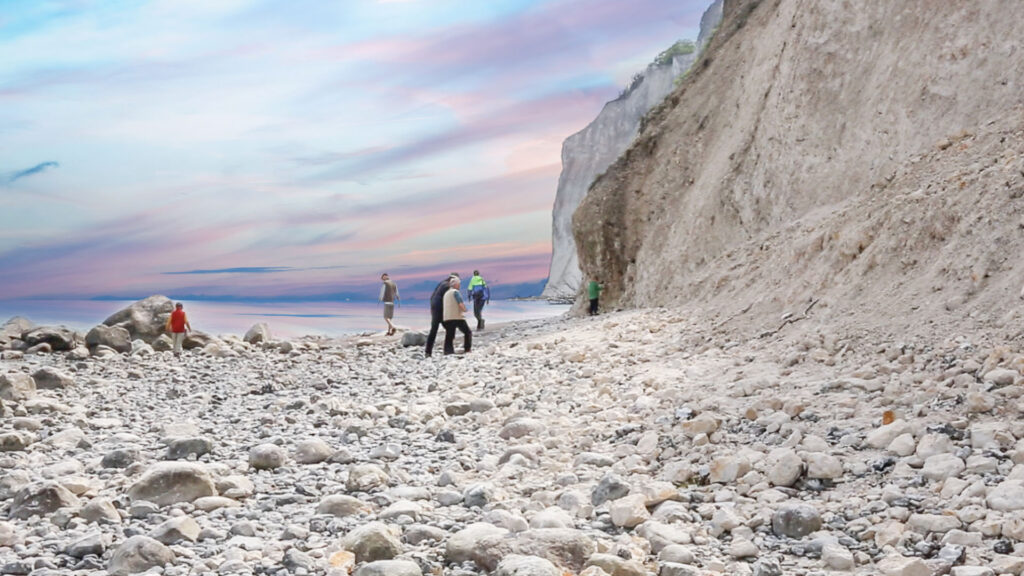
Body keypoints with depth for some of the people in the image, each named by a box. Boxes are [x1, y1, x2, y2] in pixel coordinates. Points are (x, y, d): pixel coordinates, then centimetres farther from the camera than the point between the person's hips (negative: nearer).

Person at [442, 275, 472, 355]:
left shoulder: (446, 293, 20)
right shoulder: (455, 292, -5)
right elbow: (461, 304, -16)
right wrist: (464, 309, 3)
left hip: (447, 318, 6)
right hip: (457, 317, -6)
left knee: (449, 337, 3)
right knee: (468, 333, 11)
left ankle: (447, 353, -8)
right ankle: (467, 349, 5)